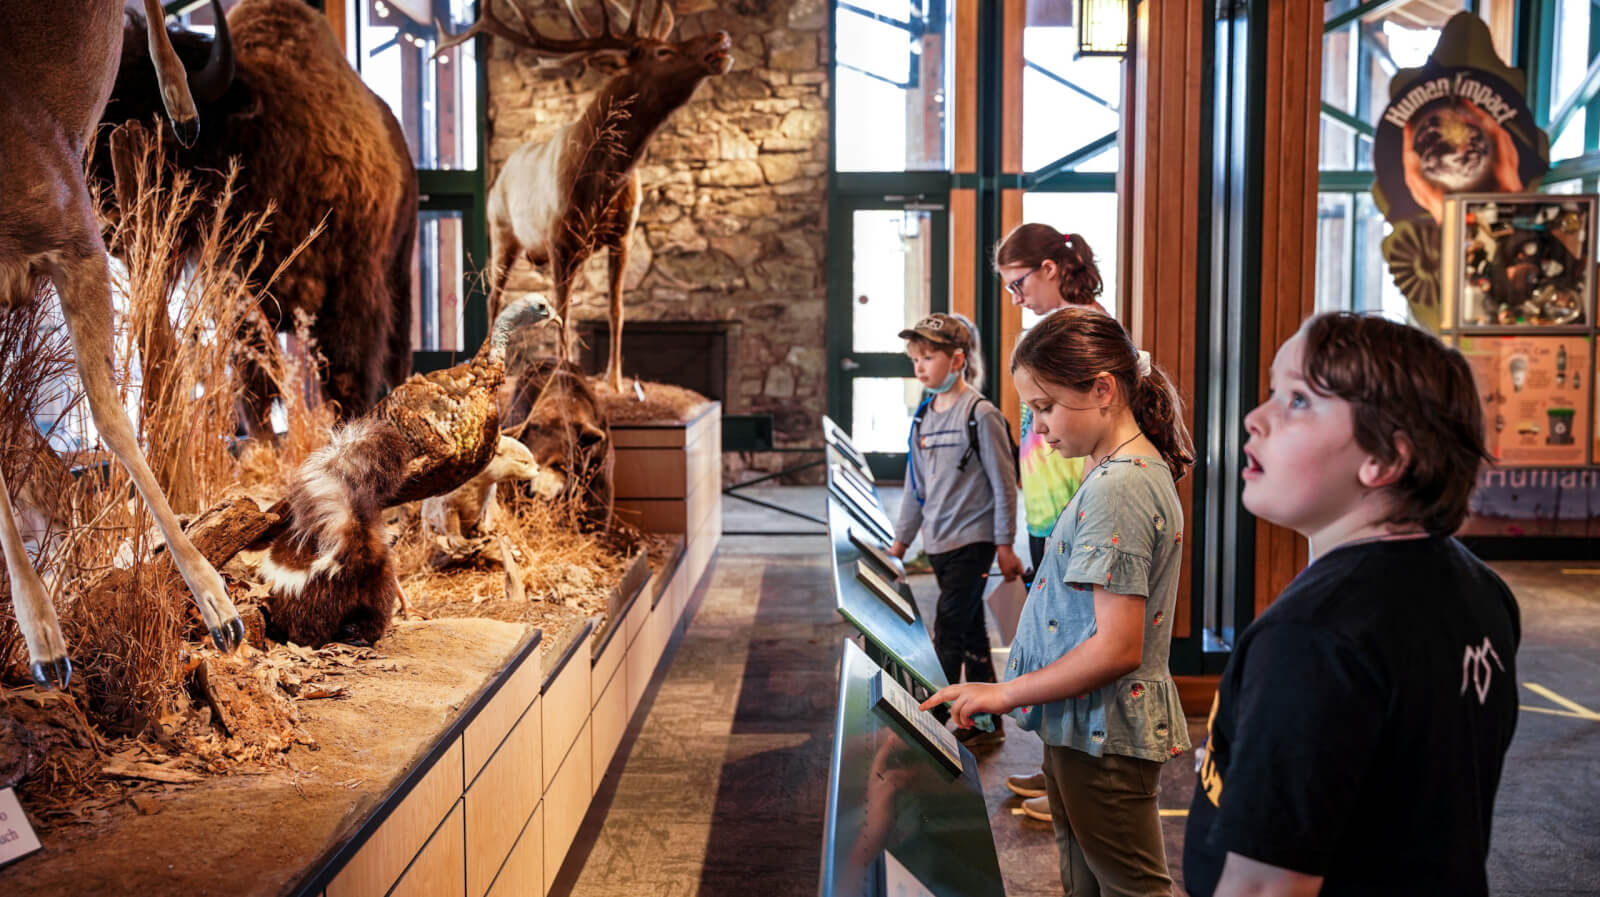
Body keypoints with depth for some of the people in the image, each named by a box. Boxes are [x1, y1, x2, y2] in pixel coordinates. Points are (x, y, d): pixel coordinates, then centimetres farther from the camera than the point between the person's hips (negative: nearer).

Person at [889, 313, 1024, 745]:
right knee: (970, 632, 13)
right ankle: (986, 723, 20)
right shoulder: (923, 418, 10)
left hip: (972, 542, -7)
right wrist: (901, 540, 18)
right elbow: (916, 486, 18)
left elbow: (1003, 483, -11)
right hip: (938, 543, 7)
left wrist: (1005, 545, -11)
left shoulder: (980, 414, -12)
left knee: (948, 635, -8)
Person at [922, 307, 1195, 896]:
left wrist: (1006, 693, -19)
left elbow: (1117, 648, -26)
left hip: (1102, 735, -10)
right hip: (1088, 729, 10)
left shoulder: (1117, 489, -22)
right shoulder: (1137, 468, 9)